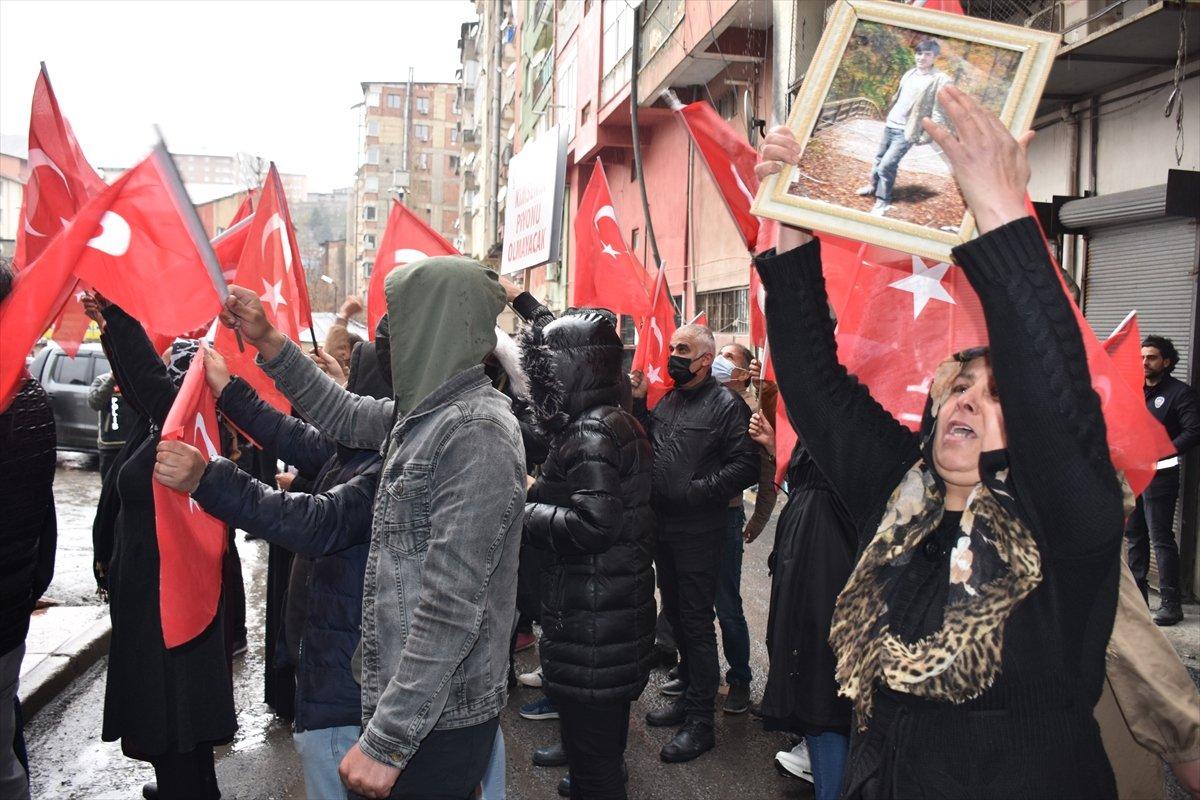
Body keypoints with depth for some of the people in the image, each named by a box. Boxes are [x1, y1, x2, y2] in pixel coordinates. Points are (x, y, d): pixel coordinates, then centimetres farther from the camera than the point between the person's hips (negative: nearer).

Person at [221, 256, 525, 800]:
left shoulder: (477, 433, -24)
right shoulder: (424, 412, 5)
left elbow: (451, 611, -26)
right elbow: (343, 416, 24)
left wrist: (386, 742, -23)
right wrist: (268, 342, 15)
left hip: (440, 722, -8)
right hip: (403, 696, 8)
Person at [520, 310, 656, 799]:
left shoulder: (589, 433, -19)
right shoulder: (624, 424, 11)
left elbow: (593, 524, -29)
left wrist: (524, 511, -16)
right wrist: (540, 492, 9)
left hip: (590, 625, -10)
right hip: (626, 608, 10)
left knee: (590, 751, 3)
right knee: (608, 736, 27)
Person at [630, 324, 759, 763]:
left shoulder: (726, 404, -11)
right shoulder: (667, 401, 12)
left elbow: (746, 464, -17)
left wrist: (699, 489, -22)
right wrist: (639, 401, 6)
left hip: (698, 532, -7)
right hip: (662, 527, 8)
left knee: (696, 622, -1)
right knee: (675, 614, 17)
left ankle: (700, 721, 10)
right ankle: (689, 696, 34)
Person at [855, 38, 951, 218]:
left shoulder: (940, 80, -13)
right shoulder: (910, 73, 8)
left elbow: (939, 113, -15)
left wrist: (926, 136, -16)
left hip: (906, 132, -7)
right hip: (890, 125, 7)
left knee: (886, 165, -13)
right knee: (880, 158, 20)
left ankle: (883, 201, 2)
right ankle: (874, 185, 43)